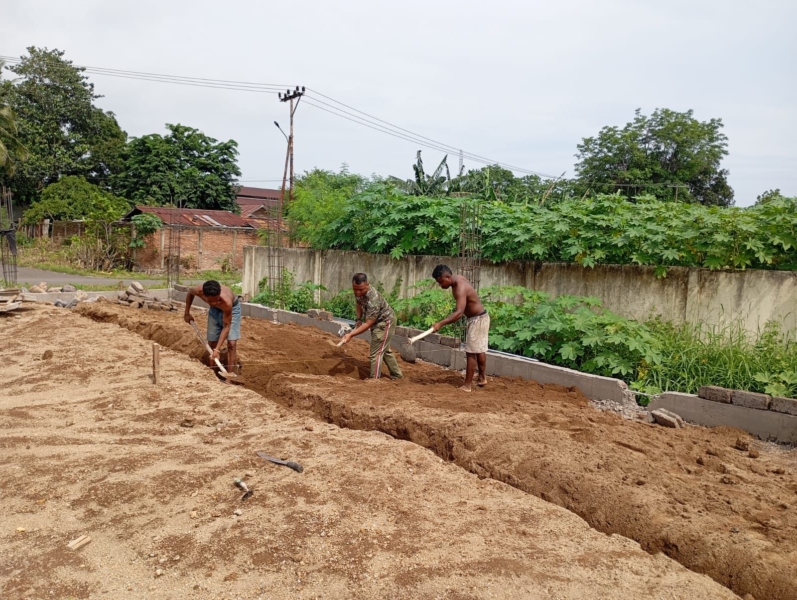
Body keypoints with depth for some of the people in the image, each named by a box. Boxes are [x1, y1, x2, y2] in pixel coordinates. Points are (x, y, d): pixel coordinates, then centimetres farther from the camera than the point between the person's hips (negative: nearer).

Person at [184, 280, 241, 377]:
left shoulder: (227, 301, -44)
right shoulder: (198, 290, -33)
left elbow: (226, 326, -32)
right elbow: (190, 291, -5)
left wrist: (217, 349, -36)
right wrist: (187, 313, 2)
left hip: (232, 307, -4)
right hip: (214, 309, 4)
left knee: (231, 343, -15)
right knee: (212, 343, 6)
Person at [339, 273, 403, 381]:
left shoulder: (373, 300, -39)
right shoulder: (358, 292, -15)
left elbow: (368, 324, -35)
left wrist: (350, 335, -39)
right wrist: (358, 320, 7)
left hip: (385, 322, -9)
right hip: (378, 322, 9)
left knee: (376, 353, -10)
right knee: (384, 350, 22)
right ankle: (396, 375, 37)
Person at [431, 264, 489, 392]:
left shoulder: (460, 288, -30)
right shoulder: (458, 278, 0)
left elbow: (459, 313, -42)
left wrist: (441, 323, -47)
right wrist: (453, 316, 13)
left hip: (477, 319, -10)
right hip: (479, 318, 10)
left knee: (471, 352, -6)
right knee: (479, 349, 21)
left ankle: (467, 385, -2)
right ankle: (482, 378, 35)